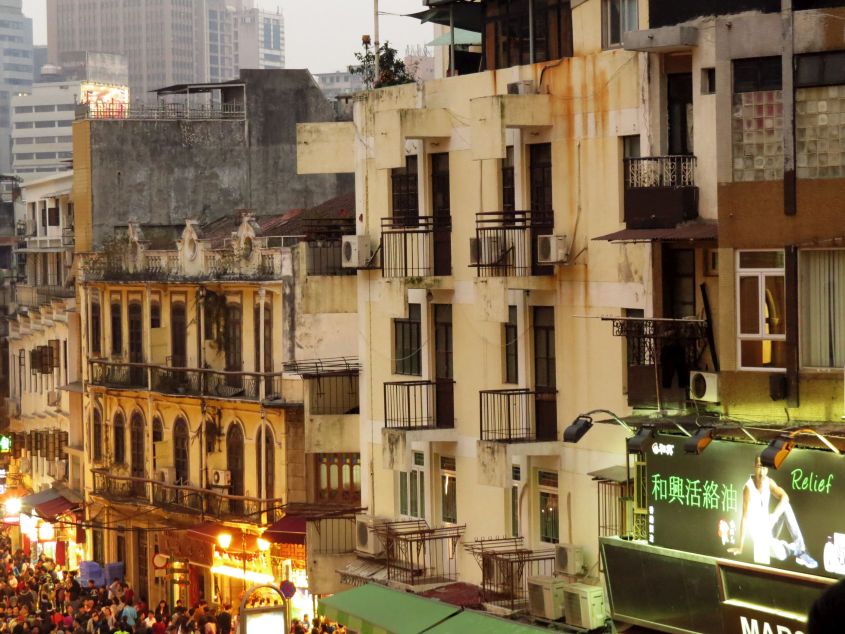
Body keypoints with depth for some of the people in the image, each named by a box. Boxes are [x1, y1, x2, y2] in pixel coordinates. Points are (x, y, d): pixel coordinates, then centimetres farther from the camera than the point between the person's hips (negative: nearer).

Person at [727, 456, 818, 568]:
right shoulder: (749, 488, -24)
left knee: (785, 505, -18)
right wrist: (740, 546, -28)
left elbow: (784, 497, -17)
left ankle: (800, 548, -18)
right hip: (758, 531, -6)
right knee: (781, 554, -31)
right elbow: (745, 517, -28)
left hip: (769, 527, 6)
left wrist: (774, 515, -35)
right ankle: (795, 548, 4)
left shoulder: (769, 482, -5)